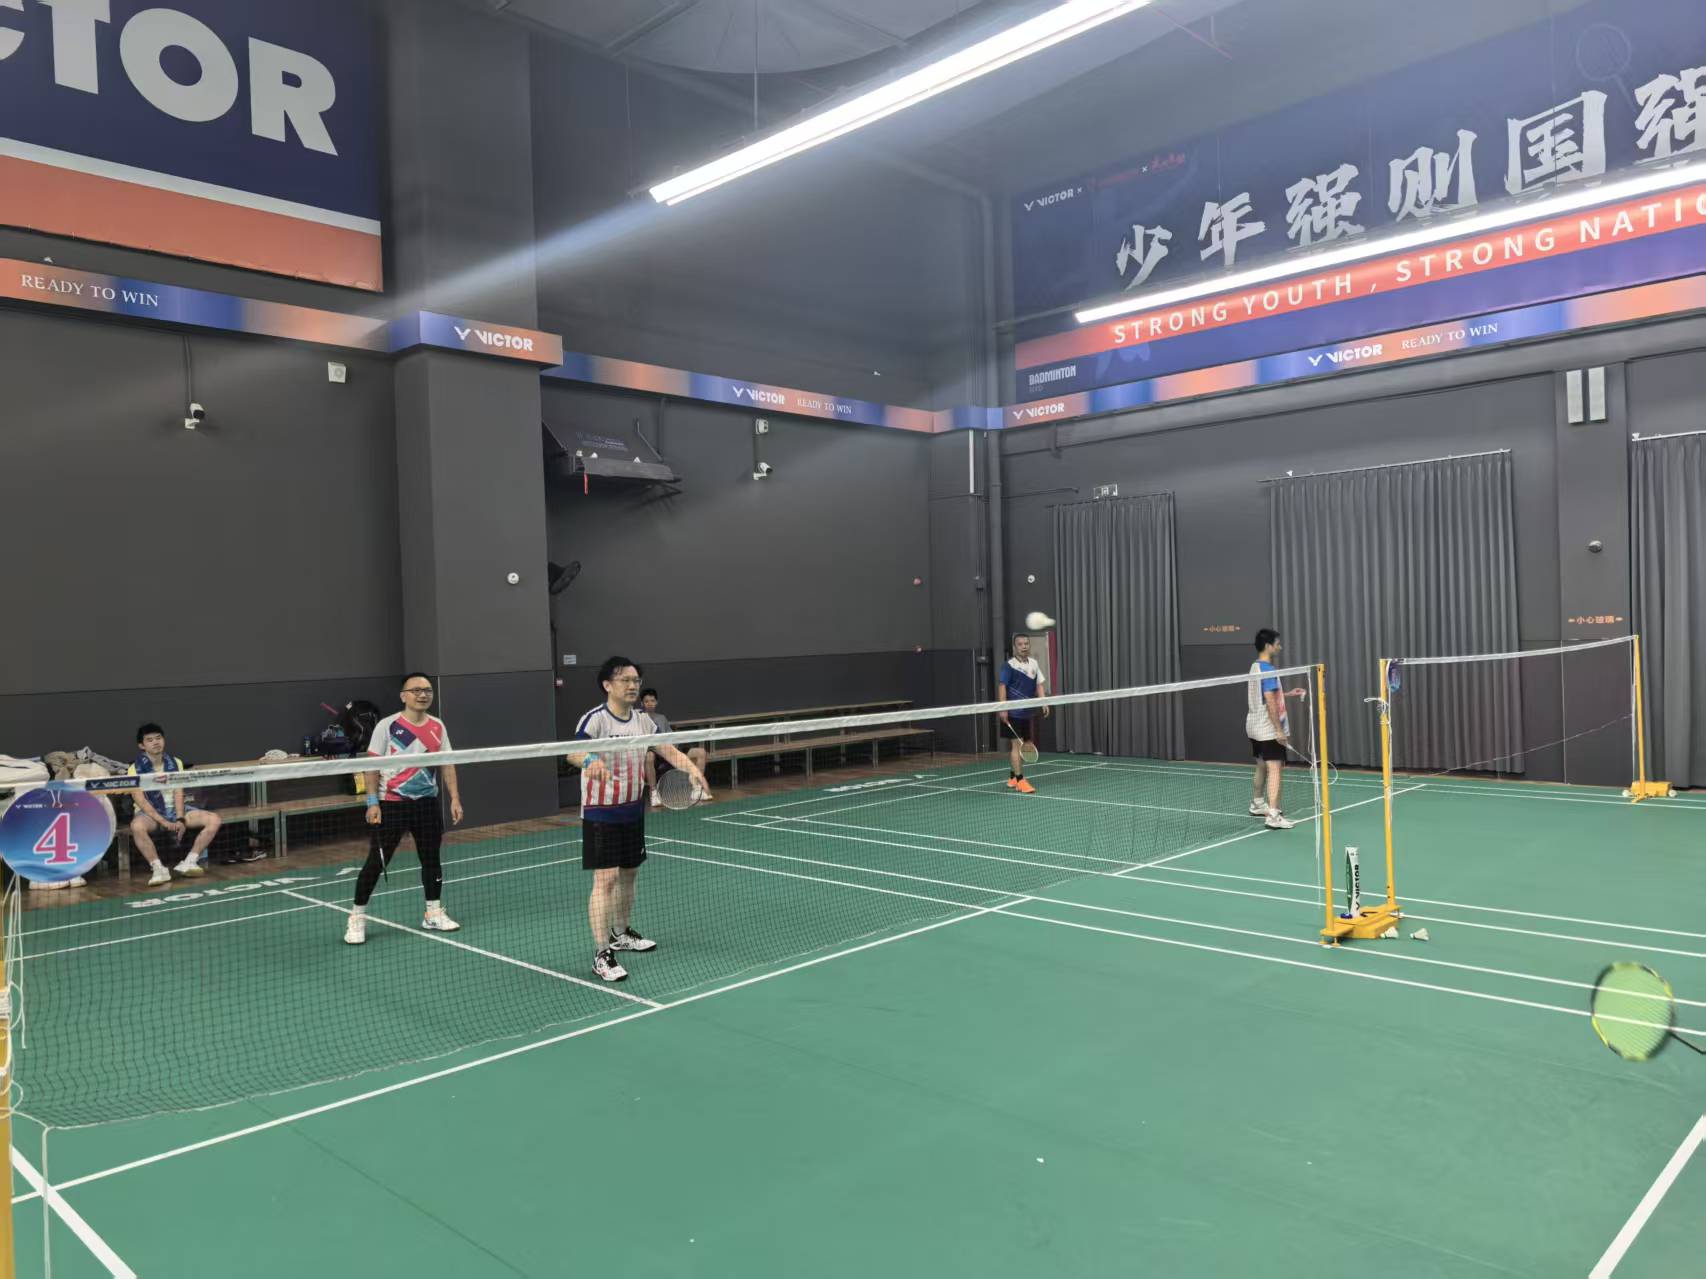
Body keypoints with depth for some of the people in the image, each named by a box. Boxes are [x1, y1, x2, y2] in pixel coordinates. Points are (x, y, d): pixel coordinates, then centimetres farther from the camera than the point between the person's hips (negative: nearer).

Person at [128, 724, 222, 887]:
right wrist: (163, 822, -26)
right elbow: (141, 801, -14)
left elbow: (178, 794, -3)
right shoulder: (136, 769, -7)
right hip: (150, 812, -4)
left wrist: (180, 819, -19)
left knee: (214, 819, -17)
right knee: (137, 826, -40)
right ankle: (159, 869, -30)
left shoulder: (175, 763, 4)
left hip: (175, 809, 4)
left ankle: (189, 862, -17)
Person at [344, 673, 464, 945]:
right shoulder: (387, 726, -8)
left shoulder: (437, 726, 5)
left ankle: (434, 914, 22)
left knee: (431, 858, 10)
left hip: (427, 803, 4)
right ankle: (357, 918, 11)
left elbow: (447, 764, 9)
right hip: (392, 803, -4)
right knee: (377, 861, -1)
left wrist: (455, 798, 2)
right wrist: (372, 802, -12)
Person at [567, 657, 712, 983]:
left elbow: (669, 750, 3)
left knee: (629, 873, 18)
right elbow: (573, 752, -33)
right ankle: (602, 954, -6)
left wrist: (692, 768, -16)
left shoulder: (641, 718, 4)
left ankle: (622, 933, 39)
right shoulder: (595, 719, -17)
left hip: (633, 810, 7)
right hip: (601, 813, -7)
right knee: (605, 880, -11)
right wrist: (590, 760, -56)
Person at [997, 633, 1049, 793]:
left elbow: (1039, 684, 11)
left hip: (1029, 712, 7)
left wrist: (1044, 702, -2)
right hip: (1013, 713, -7)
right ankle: (1020, 780, -3)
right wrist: (1003, 709, -18)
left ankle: (1012, 777, 25)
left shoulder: (1034, 663, 10)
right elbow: (1002, 686, -11)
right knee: (1017, 744, -7)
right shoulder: (1010, 665, -9)